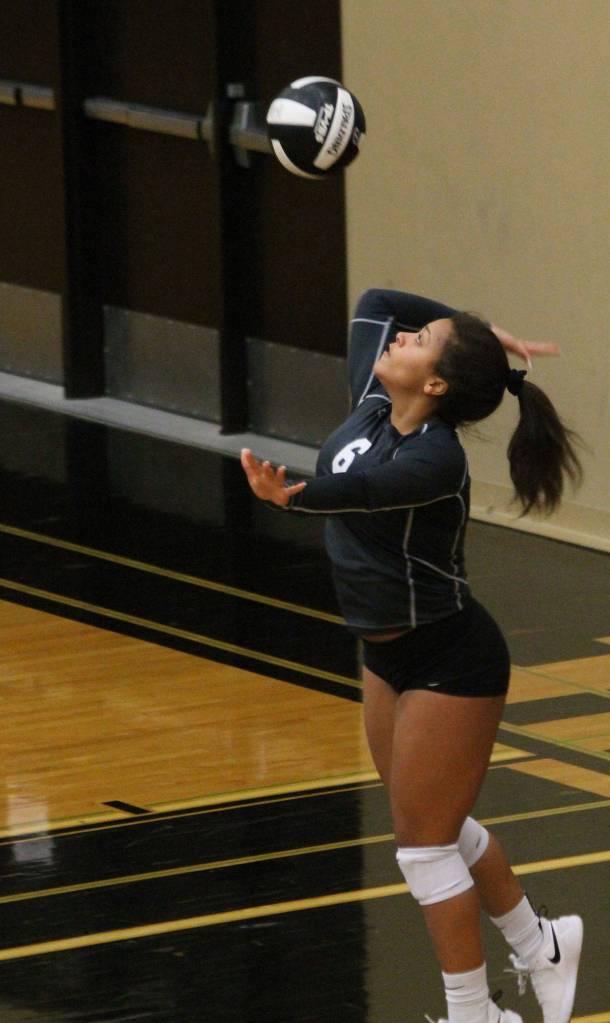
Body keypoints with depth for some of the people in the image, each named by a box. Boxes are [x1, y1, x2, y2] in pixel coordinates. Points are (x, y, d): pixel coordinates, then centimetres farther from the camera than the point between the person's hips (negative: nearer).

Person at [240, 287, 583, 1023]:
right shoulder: (370, 406, -4)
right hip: (389, 654, 9)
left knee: (423, 841, -1)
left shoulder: (434, 458, -27)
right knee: (438, 825, 21)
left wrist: (294, 497, -64)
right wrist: (484, 337, 4)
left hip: (449, 661, -9)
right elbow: (374, 303, 9)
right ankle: (540, 947, 40)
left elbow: (363, 489, -46)